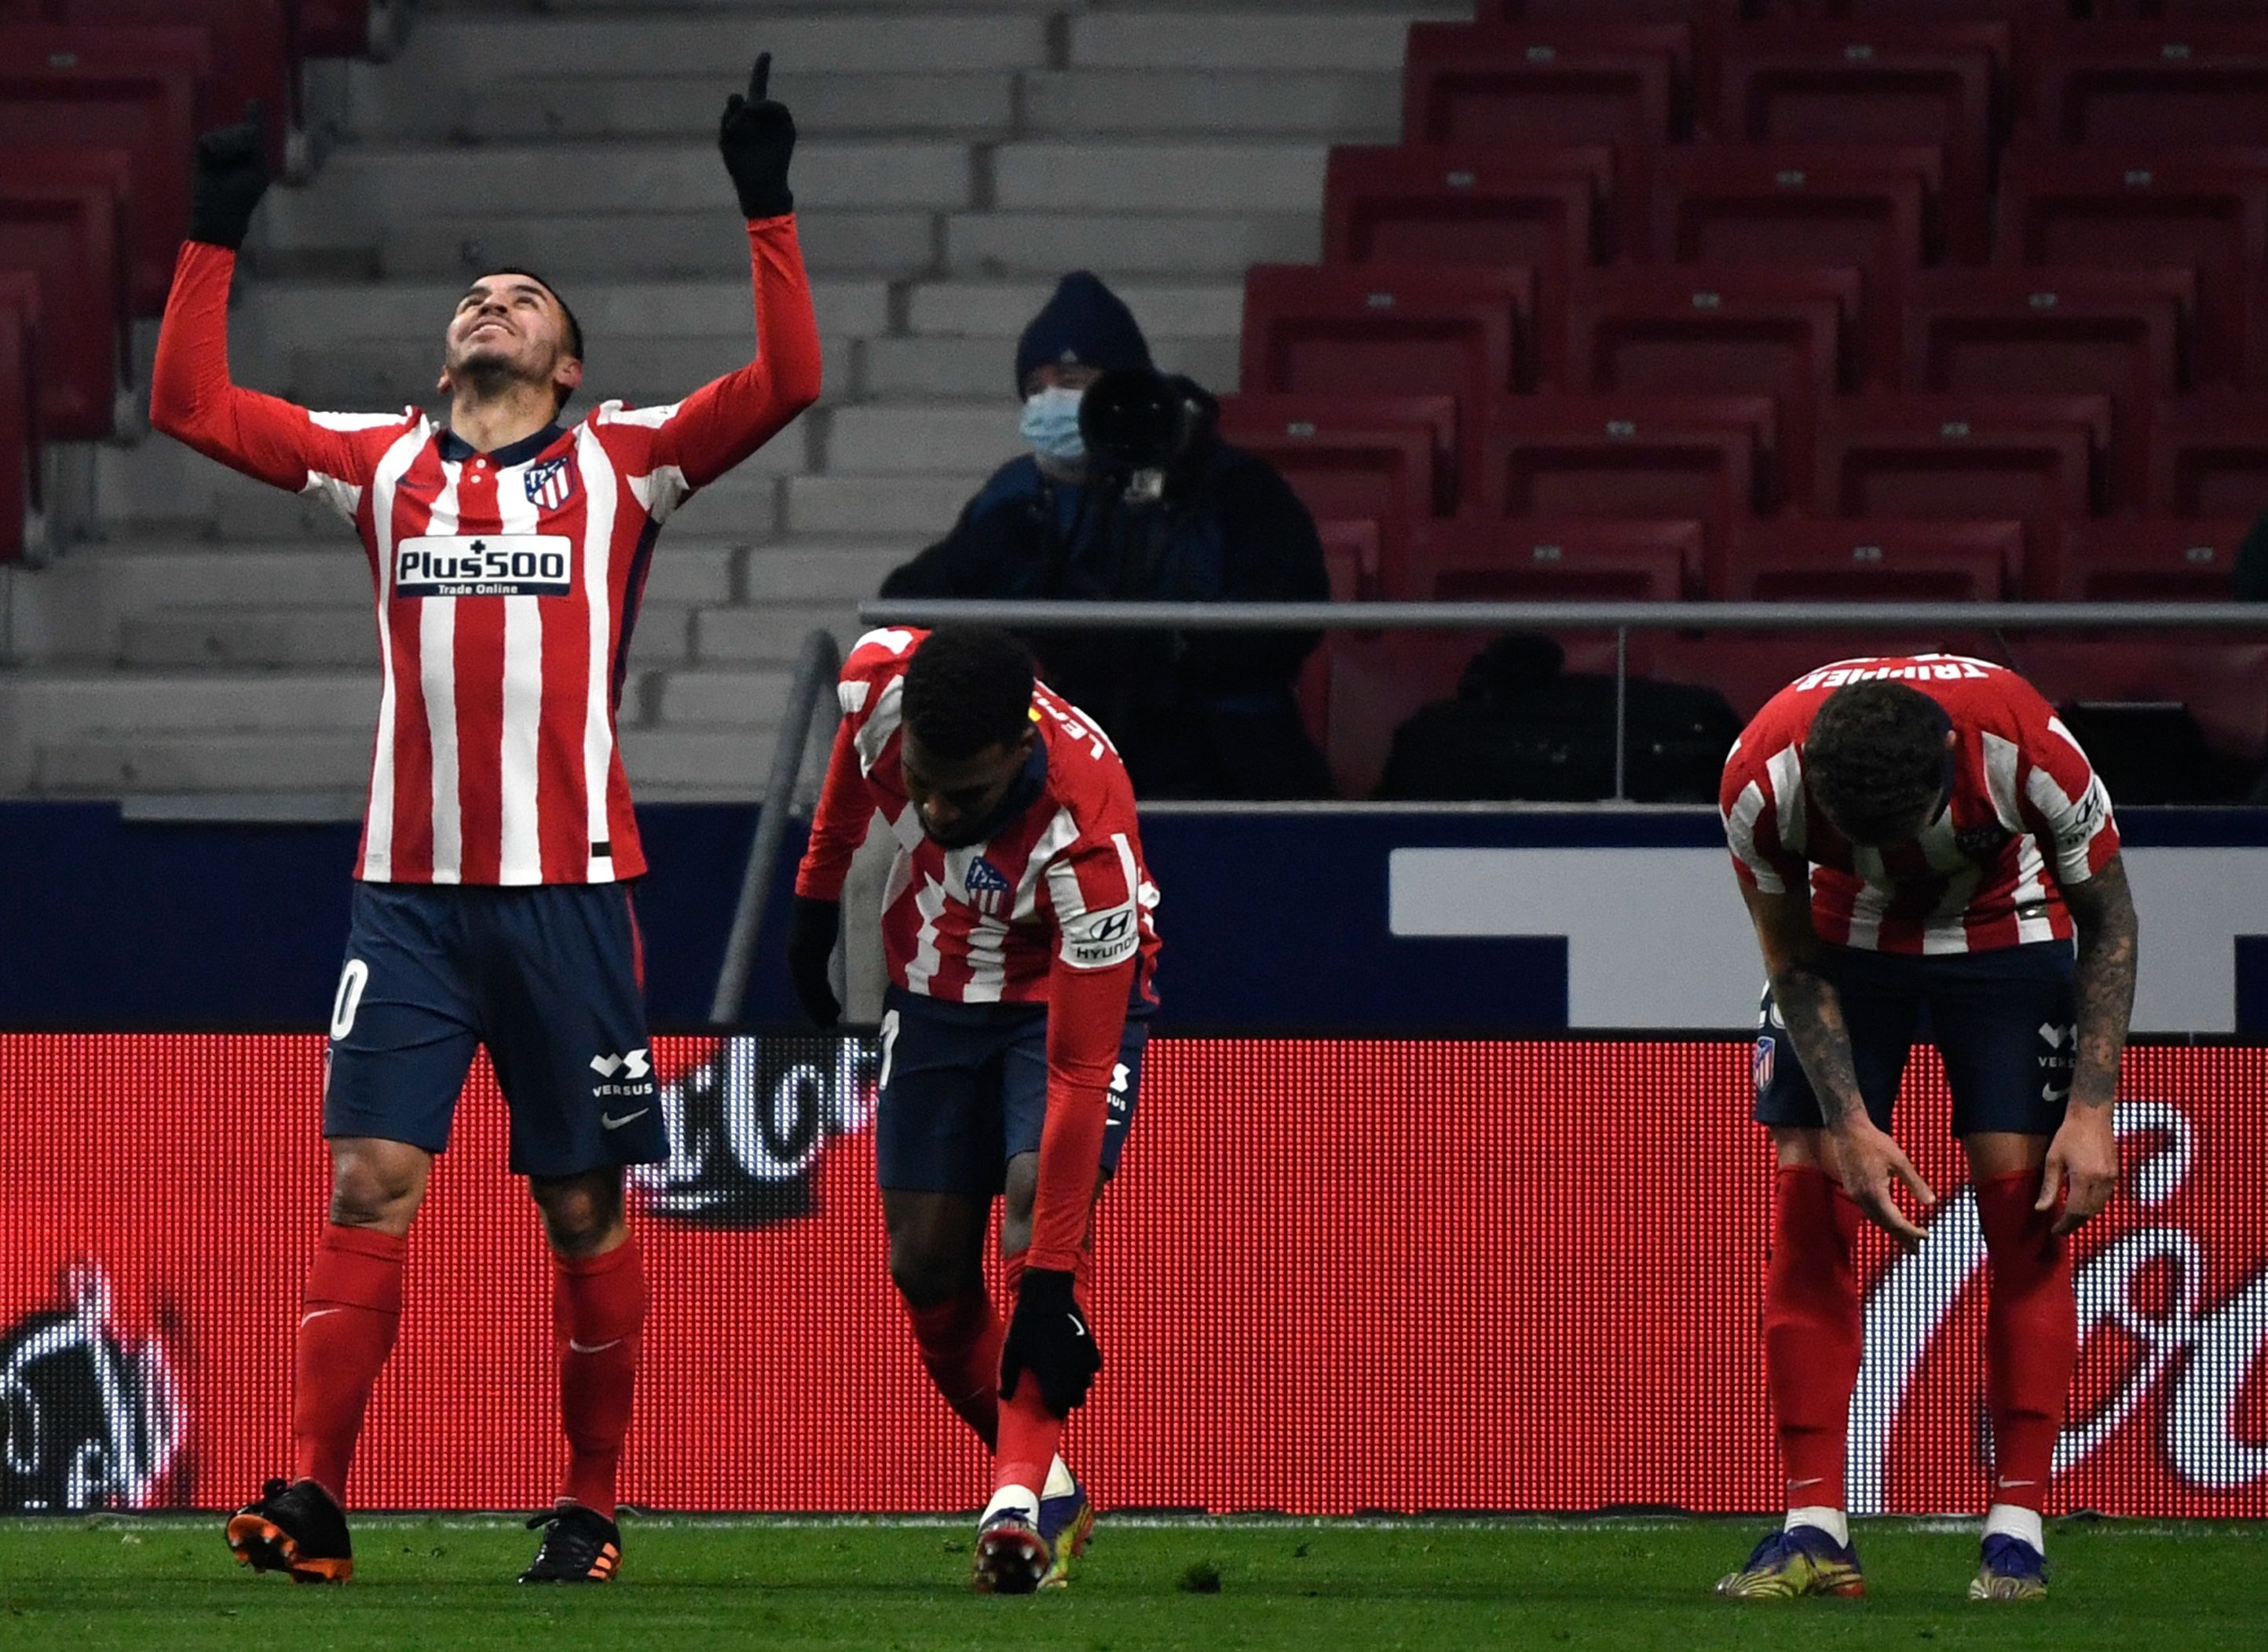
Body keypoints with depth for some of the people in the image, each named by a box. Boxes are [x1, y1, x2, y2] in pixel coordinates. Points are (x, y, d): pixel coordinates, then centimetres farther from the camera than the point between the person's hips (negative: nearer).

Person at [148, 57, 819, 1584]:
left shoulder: (619, 466, 6)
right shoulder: (384, 464, 13)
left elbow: (787, 382, -4)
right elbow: (192, 405, 12)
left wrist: (768, 211, -8)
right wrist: (215, 239, 8)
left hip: (569, 888, -1)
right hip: (411, 889, 1)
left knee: (585, 1210, 3)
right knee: (370, 1180, -8)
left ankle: (593, 1506, 12)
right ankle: (313, 1497, -13)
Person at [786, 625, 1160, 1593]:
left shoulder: (1088, 838, -40)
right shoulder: (881, 685, -29)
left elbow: (1079, 1072, -37)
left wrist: (1052, 1281, -38)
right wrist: (817, 891, 14)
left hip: (1073, 992, -5)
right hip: (935, 995, 5)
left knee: (1039, 1207, -28)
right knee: (927, 1264, -1)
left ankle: (1019, 1500, -35)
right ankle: (1049, 1487, 14)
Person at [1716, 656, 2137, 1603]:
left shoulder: (2027, 750, -36)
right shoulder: (1762, 779, -33)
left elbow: (2108, 923, -17)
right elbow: (1793, 958, -14)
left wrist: (2091, 1111, -20)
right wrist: (1850, 1123, -21)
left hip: (2006, 942, -1)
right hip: (1846, 945, 1)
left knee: (2022, 1206, -12)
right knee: (1807, 1205, -10)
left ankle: (2017, 1531, -10)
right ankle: (1814, 1531, -8)